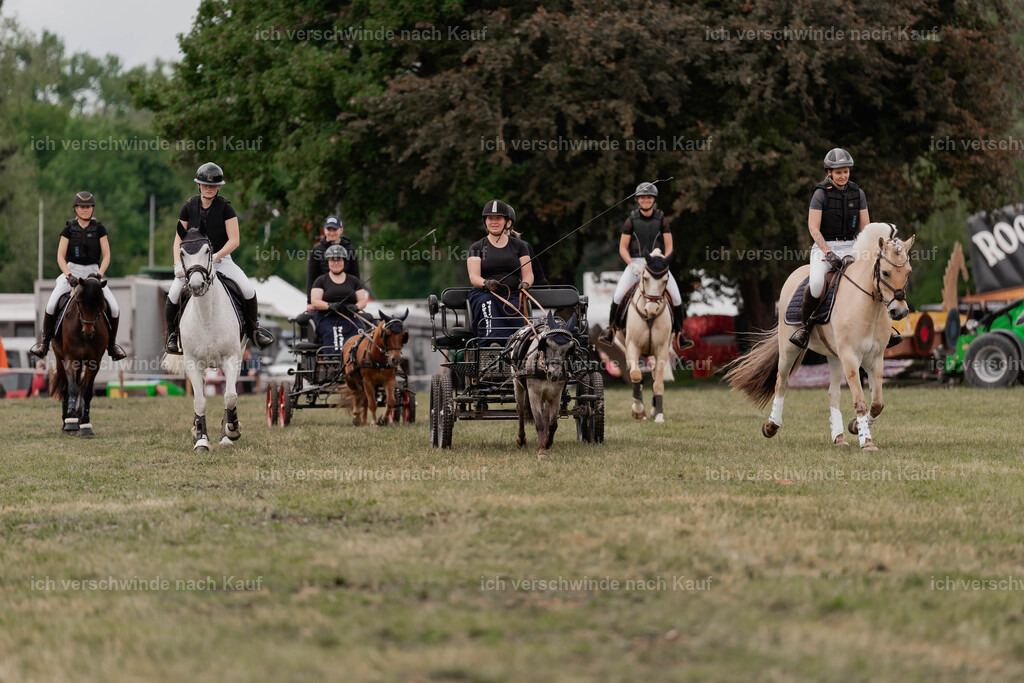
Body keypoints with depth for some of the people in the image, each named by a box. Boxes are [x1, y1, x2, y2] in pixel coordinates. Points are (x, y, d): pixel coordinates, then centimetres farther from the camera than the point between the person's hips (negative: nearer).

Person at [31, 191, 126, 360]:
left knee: (114, 308, -15)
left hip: (93, 271, 1)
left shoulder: (99, 228, 2)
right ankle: (45, 341, -4)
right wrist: (68, 274, -16)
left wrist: (99, 274, -14)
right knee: (51, 304, -22)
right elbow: (60, 256, 0)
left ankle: (112, 343, 7)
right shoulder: (69, 229, 1)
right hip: (72, 270, -1)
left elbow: (106, 255, 1)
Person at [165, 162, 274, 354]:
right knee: (174, 294, -20)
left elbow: (234, 241, -10)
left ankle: (253, 329, 5)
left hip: (221, 259, -1)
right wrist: (178, 264, -12)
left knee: (248, 290, -19)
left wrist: (215, 257, -22)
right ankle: (172, 335, 1)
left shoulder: (225, 207, -7)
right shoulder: (189, 206, -1)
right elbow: (179, 238, 3)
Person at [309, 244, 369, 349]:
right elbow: (315, 302, 1)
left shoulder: (353, 281, 19)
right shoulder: (321, 281, 12)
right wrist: (330, 306, -19)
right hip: (327, 320, -2)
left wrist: (356, 307, -11)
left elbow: (363, 300, 14)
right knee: (333, 349, -26)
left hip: (351, 320, 2)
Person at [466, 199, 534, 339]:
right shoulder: (477, 247, 14)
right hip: (484, 294, -2)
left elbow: (528, 274, 12)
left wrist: (525, 283, -14)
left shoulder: (519, 245, 18)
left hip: (513, 296, 2)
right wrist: (486, 283, -23)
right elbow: (473, 276, 1)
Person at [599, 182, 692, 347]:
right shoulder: (631, 221, 1)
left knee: (676, 297, -13)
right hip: (635, 263, 0)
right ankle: (611, 330, -3)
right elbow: (622, 248, 2)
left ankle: (680, 334, 0)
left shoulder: (662, 220, 2)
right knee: (618, 295, -18)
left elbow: (669, 247, 2)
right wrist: (632, 265, -13)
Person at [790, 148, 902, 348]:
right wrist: (829, 254, -22)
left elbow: (865, 227, 9)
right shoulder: (821, 194, -5)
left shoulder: (858, 193, 8)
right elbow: (813, 228, -11)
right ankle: (805, 326, -12)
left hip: (849, 247, 4)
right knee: (817, 282, -34)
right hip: (823, 247, -4)